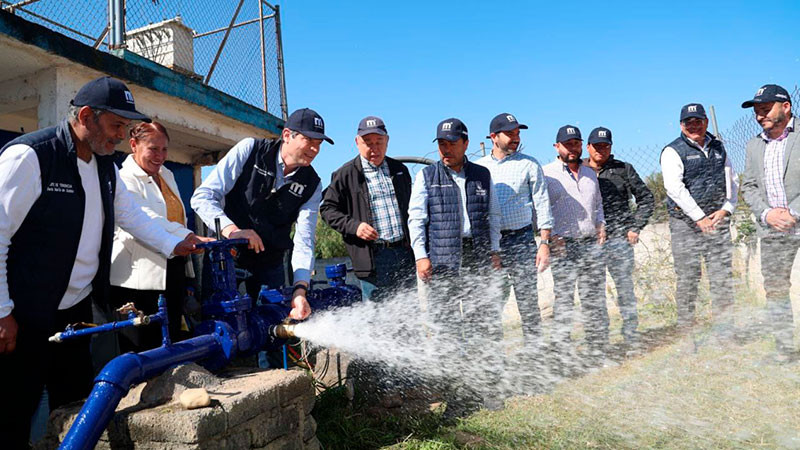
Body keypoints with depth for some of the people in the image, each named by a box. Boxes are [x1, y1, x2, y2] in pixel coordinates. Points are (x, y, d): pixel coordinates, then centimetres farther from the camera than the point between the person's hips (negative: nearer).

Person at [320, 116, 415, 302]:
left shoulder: (400, 170, 15)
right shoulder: (346, 174, 0)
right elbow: (328, 208, 1)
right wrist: (353, 226, -14)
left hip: (405, 252, 5)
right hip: (373, 257, -4)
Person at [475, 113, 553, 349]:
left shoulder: (529, 164, 4)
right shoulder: (477, 168, 10)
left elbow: (542, 204, 2)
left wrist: (545, 243, -6)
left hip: (521, 241, -2)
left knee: (528, 301, -2)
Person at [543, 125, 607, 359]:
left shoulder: (590, 174, 19)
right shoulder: (547, 174, 0)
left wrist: (601, 226, 11)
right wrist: (552, 237, -13)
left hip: (591, 243, 5)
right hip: (563, 245, -5)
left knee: (595, 299, 7)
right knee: (563, 300, -3)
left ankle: (597, 350, 17)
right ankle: (561, 353, 4)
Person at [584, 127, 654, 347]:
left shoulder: (623, 169, 8)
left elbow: (646, 198, 12)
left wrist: (636, 227, 3)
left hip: (619, 238, 0)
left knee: (625, 285, -2)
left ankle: (631, 333, 9)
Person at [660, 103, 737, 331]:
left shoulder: (718, 148, 16)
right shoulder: (673, 151, -2)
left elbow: (732, 181, 18)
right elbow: (675, 189, -12)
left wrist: (726, 209, 1)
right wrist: (700, 218, -14)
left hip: (717, 220, 5)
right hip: (685, 223, -5)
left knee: (722, 276, 4)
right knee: (687, 278, -4)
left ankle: (724, 327, 14)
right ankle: (686, 328, 5)